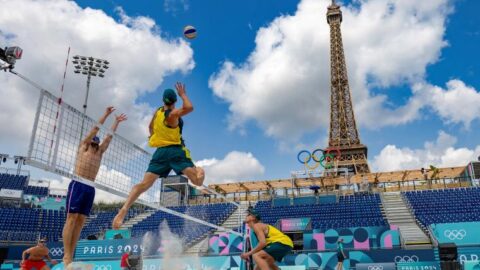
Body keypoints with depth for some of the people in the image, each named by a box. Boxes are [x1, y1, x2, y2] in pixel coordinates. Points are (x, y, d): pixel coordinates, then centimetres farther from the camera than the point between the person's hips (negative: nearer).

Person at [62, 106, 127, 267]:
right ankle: (66, 256, -11)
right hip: (77, 185, -5)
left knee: (81, 221, 1)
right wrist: (105, 115, 8)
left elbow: (110, 136, 24)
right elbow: (96, 128, 8)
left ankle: (70, 256, 1)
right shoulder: (83, 146, 10)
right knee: (71, 219, -9)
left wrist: (116, 122, 25)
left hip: (90, 188, 5)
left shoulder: (100, 151, 21)